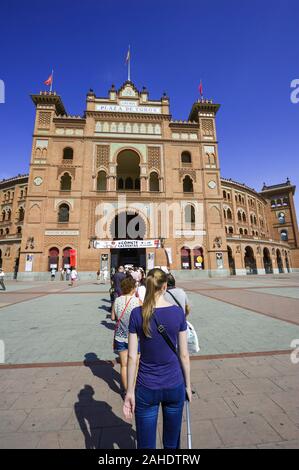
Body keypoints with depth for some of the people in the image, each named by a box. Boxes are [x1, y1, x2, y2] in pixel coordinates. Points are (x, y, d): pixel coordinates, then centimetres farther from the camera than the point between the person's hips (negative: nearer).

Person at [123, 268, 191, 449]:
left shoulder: (137, 314, -16)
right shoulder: (178, 312, -14)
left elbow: (132, 357, -10)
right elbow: (184, 354, -5)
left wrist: (130, 391, 2)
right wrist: (188, 385, 9)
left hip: (146, 388, -1)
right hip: (175, 386, 1)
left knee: (146, 444, 20)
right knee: (172, 443, 25)